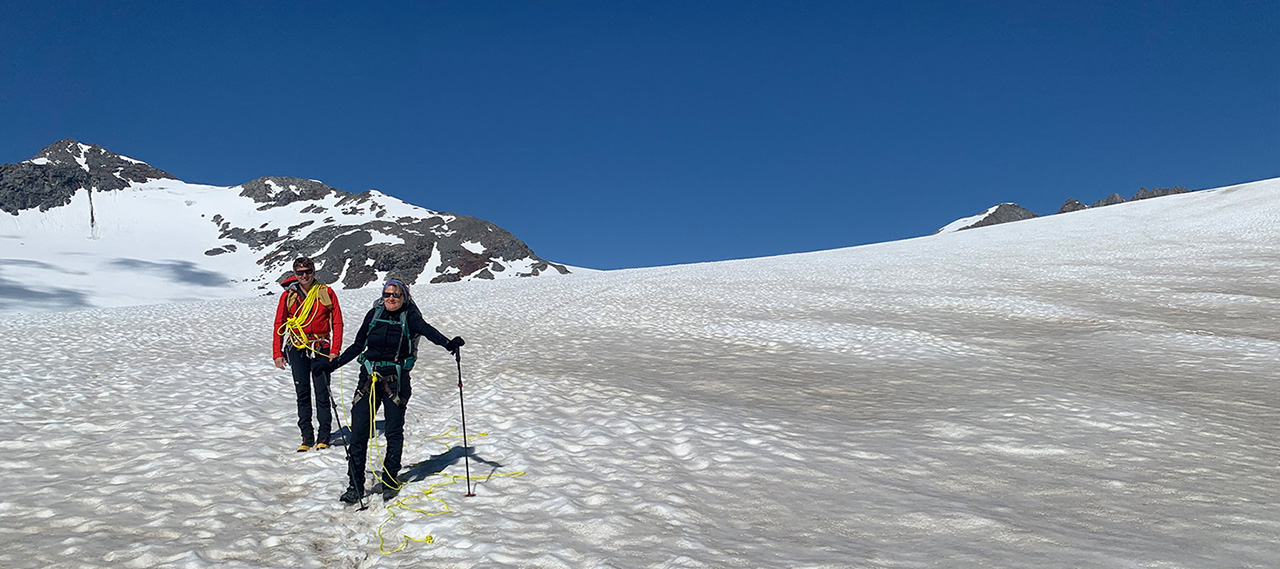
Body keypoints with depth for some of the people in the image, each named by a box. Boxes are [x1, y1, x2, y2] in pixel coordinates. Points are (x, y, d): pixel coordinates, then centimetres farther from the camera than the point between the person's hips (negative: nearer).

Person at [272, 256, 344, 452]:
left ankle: (324, 437, 6)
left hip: (321, 349, -2)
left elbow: (337, 322, 1)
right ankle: (307, 437, 9)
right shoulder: (288, 296, 5)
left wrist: (335, 350, -6)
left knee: (322, 393, -1)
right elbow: (279, 325, 8)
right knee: (302, 394, 4)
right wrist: (277, 353, 1)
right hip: (298, 350, 2)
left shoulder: (326, 293, 1)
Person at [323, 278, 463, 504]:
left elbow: (427, 330, -20)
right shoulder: (374, 314, 8)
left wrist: (448, 343, -39)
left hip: (396, 379, -2)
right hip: (369, 377, 3)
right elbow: (358, 345, 18)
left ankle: (390, 481, 20)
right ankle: (355, 486, 3)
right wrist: (335, 363, 17)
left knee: (394, 431, 6)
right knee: (358, 432, -3)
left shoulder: (409, 316, -1)